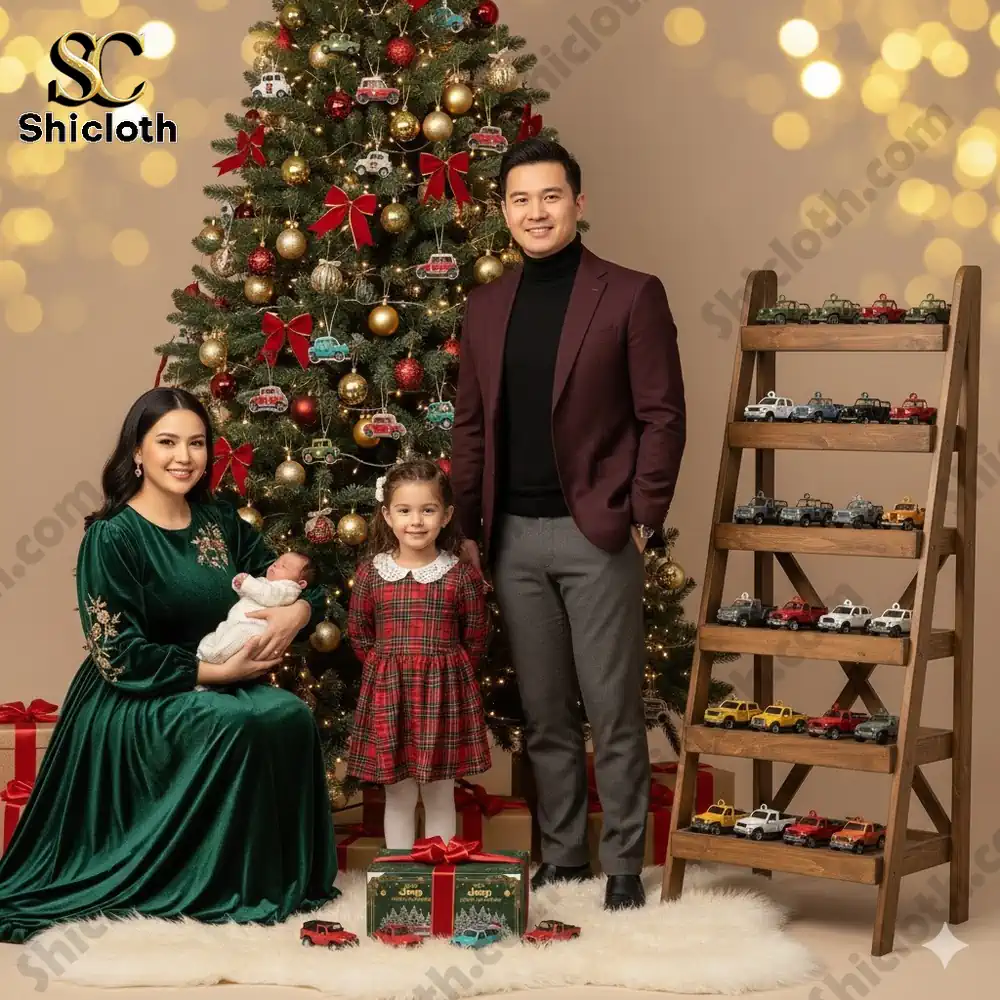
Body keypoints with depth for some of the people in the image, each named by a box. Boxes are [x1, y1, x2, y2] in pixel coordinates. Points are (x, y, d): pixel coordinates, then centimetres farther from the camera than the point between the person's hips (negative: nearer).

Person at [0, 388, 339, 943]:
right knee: (237, 727, -32)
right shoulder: (112, 537, -12)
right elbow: (118, 657, -16)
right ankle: (217, 888, -16)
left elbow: (302, 587, 10)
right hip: (135, 704, -5)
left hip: (223, 687, 6)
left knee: (291, 717, -24)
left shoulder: (219, 522, 7)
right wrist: (217, 669, -19)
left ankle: (279, 874, -10)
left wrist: (294, 615, -15)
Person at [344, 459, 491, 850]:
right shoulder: (371, 572, 1)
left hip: (445, 692, -1)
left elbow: (475, 639, 5)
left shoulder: (462, 576, -3)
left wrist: (447, 672, 1)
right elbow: (358, 633, 10)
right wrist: (384, 667, 5)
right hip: (387, 693, 1)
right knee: (398, 796, 9)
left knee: (440, 796, 7)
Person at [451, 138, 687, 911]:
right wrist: (467, 526, 9)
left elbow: (662, 414, -5)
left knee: (613, 711, 1)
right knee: (544, 714, 11)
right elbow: (471, 424, 14)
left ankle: (624, 864, 11)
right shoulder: (488, 306, 11)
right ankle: (562, 853, 22)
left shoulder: (632, 295, -3)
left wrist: (644, 516, -10)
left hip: (597, 533, -5)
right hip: (514, 536, 5)